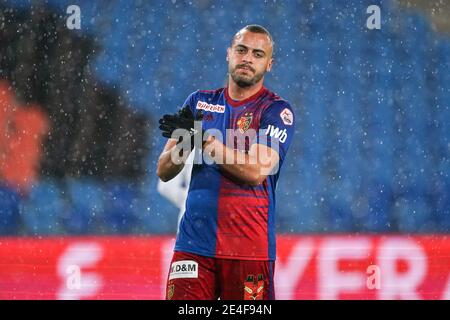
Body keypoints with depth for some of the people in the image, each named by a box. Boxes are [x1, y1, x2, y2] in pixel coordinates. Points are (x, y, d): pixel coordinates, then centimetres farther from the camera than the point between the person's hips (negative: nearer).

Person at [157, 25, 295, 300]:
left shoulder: (277, 111, 0)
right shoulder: (199, 102, 12)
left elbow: (257, 170, -15)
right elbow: (164, 172, 9)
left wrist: (203, 140, -17)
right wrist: (183, 143, -12)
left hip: (249, 248, -3)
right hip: (194, 243, 3)